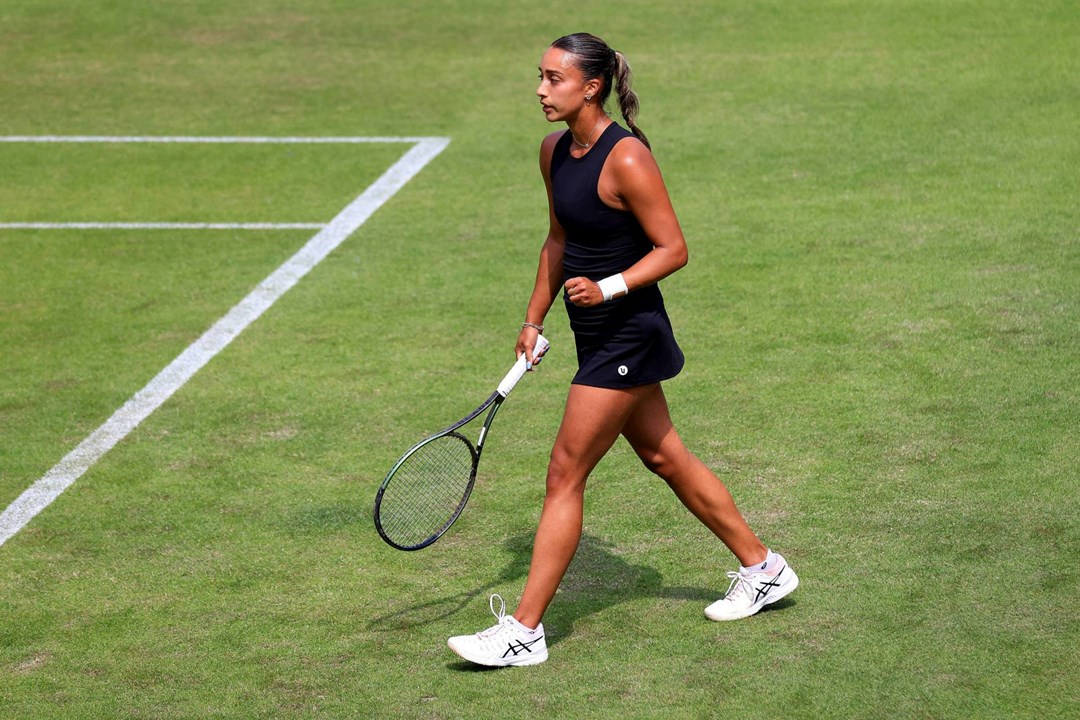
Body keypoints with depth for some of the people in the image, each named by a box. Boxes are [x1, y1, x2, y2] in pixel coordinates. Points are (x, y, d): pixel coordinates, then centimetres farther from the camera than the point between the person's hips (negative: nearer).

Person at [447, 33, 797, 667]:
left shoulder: (626, 158, -21)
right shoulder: (554, 151, 5)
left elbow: (674, 249, -17)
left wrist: (607, 288, -28)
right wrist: (534, 321, 17)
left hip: (628, 335, -9)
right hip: (597, 334, 9)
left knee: (565, 474, -7)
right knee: (663, 456, 19)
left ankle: (525, 631, -1)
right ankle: (763, 569, 34)